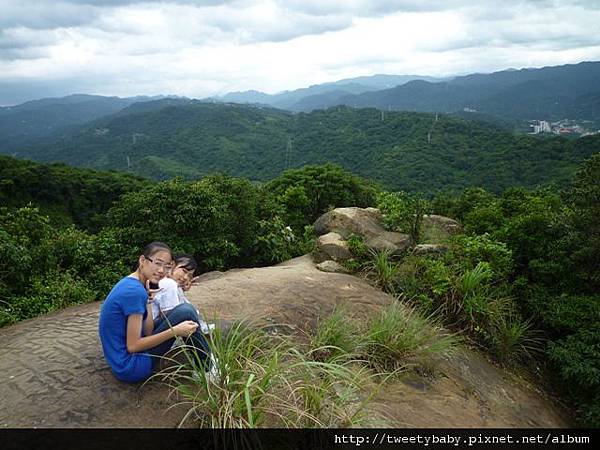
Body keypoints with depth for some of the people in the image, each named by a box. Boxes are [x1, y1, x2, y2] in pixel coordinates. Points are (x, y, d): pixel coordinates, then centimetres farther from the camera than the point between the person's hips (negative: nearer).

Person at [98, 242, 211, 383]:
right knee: (186, 312, -13)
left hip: (121, 361, 9)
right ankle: (209, 369, 3)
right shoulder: (135, 291, -22)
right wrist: (174, 331, -21)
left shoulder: (129, 283, 6)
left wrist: (148, 300, -2)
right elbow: (133, 346, -21)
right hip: (130, 368, -9)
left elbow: (148, 332, 5)